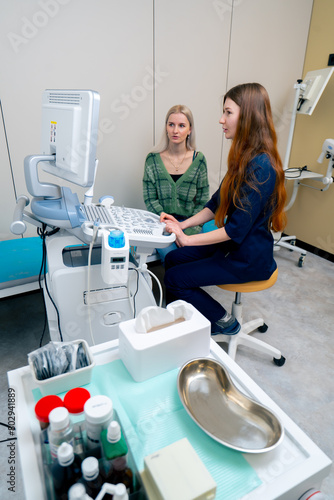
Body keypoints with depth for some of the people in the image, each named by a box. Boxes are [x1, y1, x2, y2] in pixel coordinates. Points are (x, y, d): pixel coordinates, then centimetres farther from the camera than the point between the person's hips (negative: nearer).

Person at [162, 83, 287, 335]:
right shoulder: (244, 157, 6)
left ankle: (223, 322, 11)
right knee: (173, 259, 6)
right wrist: (183, 224, -2)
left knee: (174, 279, -9)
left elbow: (237, 229, -27)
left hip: (249, 258, -9)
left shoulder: (261, 167, -25)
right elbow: (217, 204, 9)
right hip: (232, 243, 9)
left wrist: (187, 239, -22)